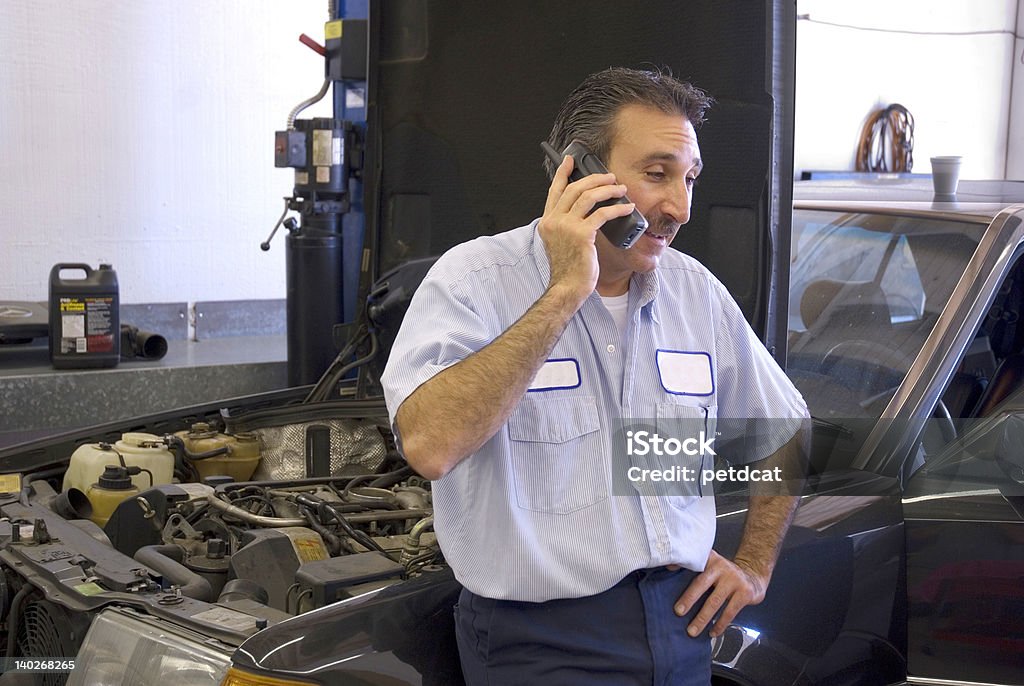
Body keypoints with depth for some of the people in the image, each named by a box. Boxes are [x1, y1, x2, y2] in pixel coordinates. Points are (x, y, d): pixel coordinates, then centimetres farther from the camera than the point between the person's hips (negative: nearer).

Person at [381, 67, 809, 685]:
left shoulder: (696, 290, 8)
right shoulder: (476, 278, -10)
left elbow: (787, 435, 22)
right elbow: (430, 445, -29)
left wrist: (755, 567, 11)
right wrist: (564, 292, -25)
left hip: (680, 623, 5)